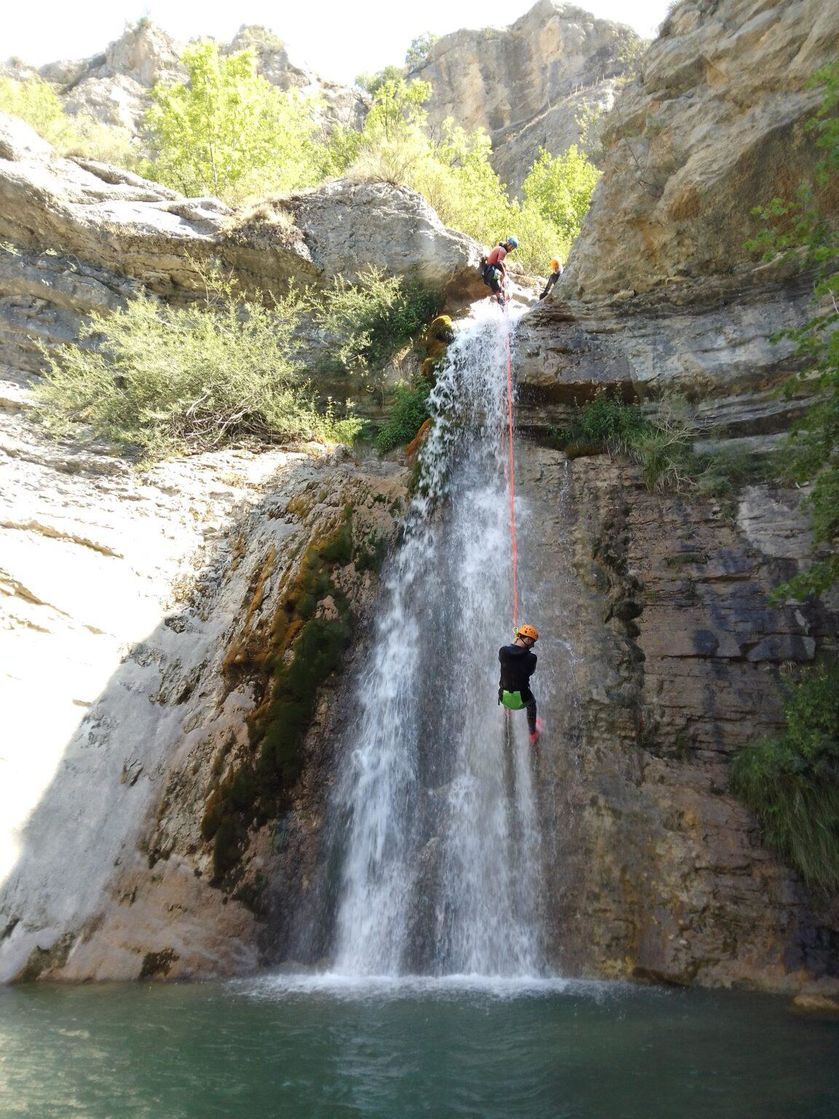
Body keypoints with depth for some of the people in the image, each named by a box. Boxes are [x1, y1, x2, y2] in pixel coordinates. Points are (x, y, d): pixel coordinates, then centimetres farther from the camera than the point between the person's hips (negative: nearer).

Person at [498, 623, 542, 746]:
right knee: (531, 703, 35)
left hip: (504, 697, 3)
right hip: (521, 698, -2)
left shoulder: (503, 651, -13)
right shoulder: (531, 658, -19)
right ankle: (533, 733, 51)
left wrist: (514, 644, 20)